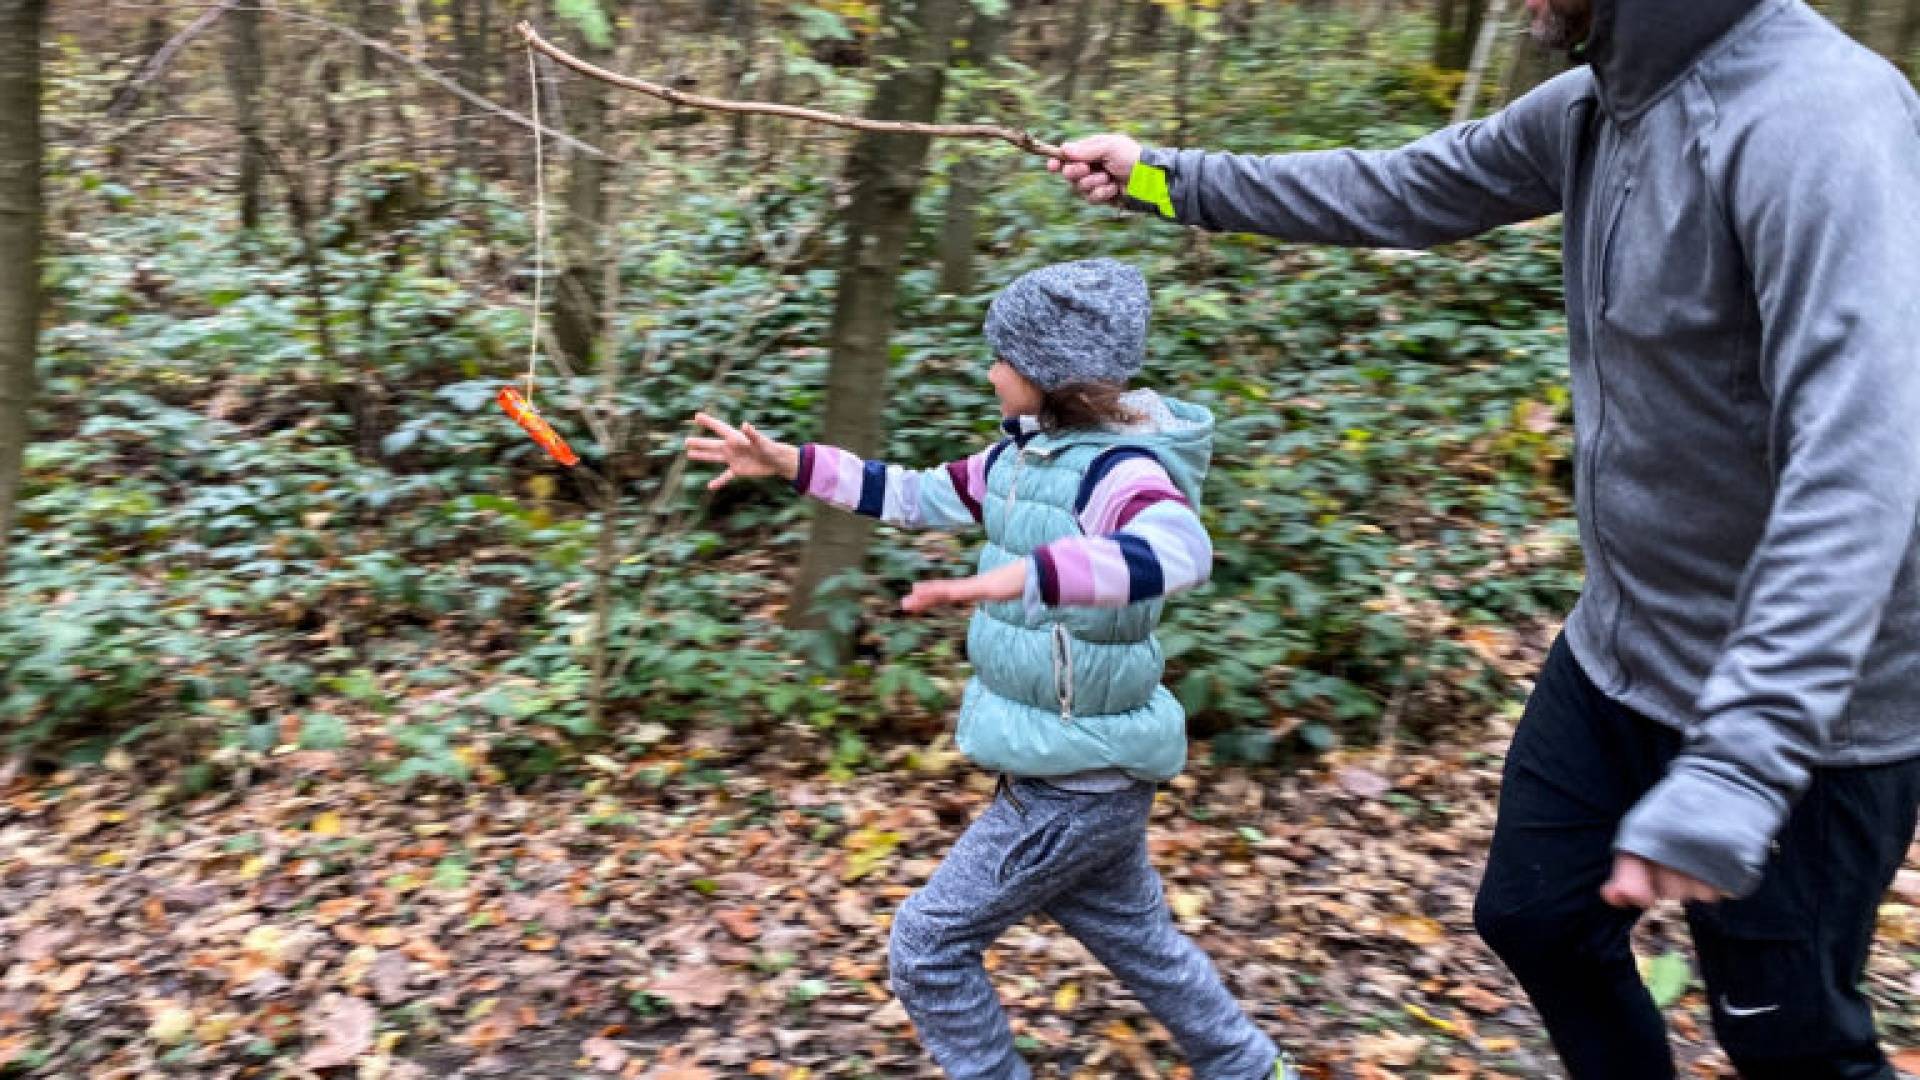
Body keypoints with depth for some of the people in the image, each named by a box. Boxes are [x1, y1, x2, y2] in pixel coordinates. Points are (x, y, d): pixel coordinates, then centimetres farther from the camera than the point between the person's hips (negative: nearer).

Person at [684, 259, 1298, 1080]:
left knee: (927, 945, 2)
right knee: (1136, 940, 24)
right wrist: (786, 463, 9)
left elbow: (1179, 551, -46)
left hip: (1077, 784, -9)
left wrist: (1019, 577, -58)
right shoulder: (1025, 450, 2)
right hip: (1081, 769, 9)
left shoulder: (1120, 470, -24)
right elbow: (919, 498, 14)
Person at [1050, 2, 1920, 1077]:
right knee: (1534, 919, 19)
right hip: (1615, 654, 8)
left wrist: (1736, 766, -41)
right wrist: (1165, 175, 15)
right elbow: (1392, 193, 12)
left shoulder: (1820, 117, -27)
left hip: (1794, 704, -7)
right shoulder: (1593, 110, -1)